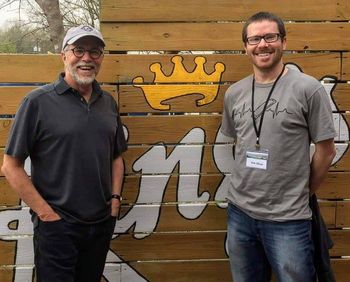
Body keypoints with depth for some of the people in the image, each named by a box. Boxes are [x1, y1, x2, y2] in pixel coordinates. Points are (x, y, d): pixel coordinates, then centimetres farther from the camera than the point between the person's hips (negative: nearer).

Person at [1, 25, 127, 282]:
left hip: (103, 222, 5)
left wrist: (116, 198, 5)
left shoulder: (108, 103, 8)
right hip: (57, 225, -5)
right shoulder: (38, 101, -9)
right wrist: (46, 212, -12)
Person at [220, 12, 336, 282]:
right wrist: (250, 183, 12)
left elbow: (326, 150, -4)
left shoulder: (308, 89, -10)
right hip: (239, 211, 5)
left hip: (287, 219, -4)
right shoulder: (234, 93, 5)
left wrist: (303, 193, 4)